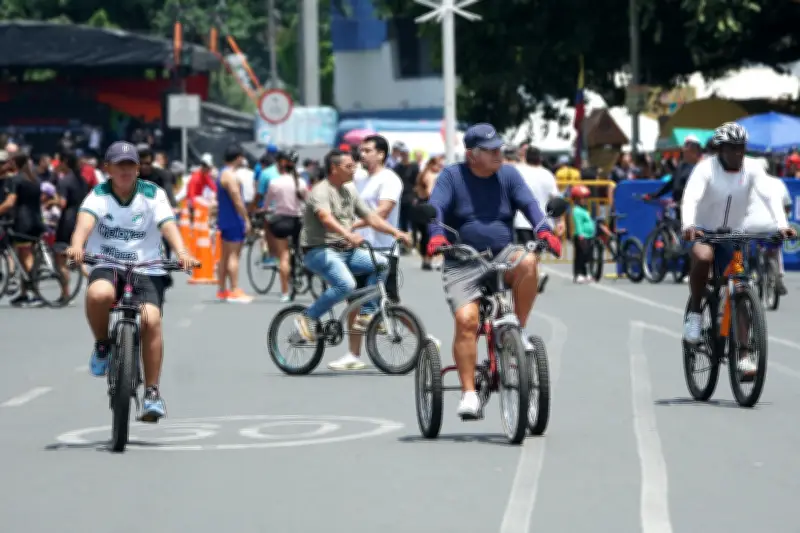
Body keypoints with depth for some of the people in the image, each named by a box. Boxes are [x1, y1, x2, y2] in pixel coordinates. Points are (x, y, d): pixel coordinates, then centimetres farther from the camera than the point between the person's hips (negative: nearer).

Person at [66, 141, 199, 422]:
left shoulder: (153, 194, -2)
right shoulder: (99, 195, -2)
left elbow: (168, 224, -17)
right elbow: (86, 219, -22)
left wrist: (182, 254, -37)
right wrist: (77, 246, -45)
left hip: (147, 270, 0)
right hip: (107, 267, 0)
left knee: (151, 319, -23)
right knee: (98, 294, -35)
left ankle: (152, 392, -11)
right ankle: (102, 345, -4)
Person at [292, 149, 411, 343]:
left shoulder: (350, 191, 14)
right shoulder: (321, 192, -13)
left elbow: (370, 217, 12)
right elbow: (326, 217, -33)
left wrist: (395, 232, -3)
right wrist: (348, 235, -50)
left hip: (345, 251, 8)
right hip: (320, 250, -8)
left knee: (381, 263, -8)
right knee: (346, 285, -31)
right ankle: (307, 319, -14)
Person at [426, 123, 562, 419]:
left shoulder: (508, 174, 6)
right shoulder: (451, 176, 0)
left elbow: (528, 204, -6)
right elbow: (436, 207, -14)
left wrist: (544, 230, -26)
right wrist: (436, 236, -35)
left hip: (502, 257, 2)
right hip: (462, 263, -2)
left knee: (528, 262, -32)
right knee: (466, 320, -20)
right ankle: (468, 392, -16)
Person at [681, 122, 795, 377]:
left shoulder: (752, 169, -10)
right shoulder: (706, 169, -18)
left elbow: (769, 195, -22)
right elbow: (691, 197, -32)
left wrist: (782, 224, -40)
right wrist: (688, 226, -52)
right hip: (703, 232, -3)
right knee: (703, 256, -37)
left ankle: (742, 355, 0)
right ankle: (694, 312, -18)